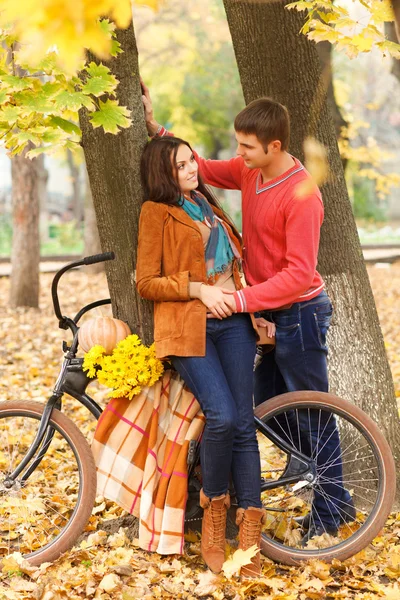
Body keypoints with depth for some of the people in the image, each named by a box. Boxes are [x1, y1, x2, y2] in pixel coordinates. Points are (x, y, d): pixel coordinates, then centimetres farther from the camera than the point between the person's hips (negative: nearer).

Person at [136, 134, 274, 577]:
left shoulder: (207, 204, 21)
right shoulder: (156, 212, 1)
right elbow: (146, 283, -3)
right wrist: (198, 289, -14)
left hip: (232, 322, 6)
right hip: (188, 326, -5)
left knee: (243, 423, -4)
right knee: (222, 417, -22)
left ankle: (249, 534, -3)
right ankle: (213, 511, 0)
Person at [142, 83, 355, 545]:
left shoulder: (301, 194, -25)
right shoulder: (250, 172, 0)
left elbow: (299, 273, -26)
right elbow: (200, 168, 13)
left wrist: (242, 299, -29)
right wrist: (156, 129, 3)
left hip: (300, 314, -9)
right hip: (270, 314, 9)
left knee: (312, 416, 1)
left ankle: (330, 511, 16)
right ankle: (334, 498, 31)